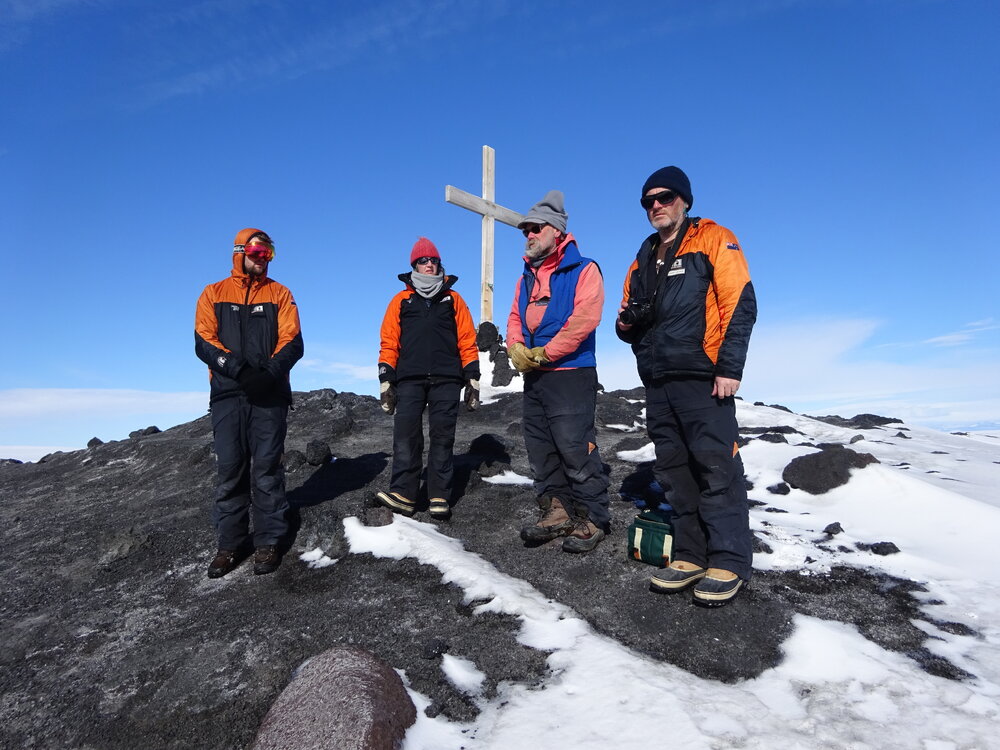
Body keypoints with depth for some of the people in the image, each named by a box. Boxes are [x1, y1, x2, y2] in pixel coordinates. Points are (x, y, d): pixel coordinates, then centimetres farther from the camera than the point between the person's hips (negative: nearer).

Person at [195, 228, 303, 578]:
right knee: (230, 469, 2)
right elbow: (204, 342, 2)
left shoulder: (279, 294, 12)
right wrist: (235, 366, -16)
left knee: (267, 468, -1)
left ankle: (269, 542, 7)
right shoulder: (213, 294, 13)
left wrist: (270, 369, -17)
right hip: (228, 394, 1)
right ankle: (231, 544, 12)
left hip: (270, 395, -1)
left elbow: (292, 342, 1)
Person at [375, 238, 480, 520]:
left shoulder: (453, 299, 15)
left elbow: (467, 341, 10)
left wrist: (472, 379, 3)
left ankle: (439, 496, 4)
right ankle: (403, 493, -7)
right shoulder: (401, 300, 15)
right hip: (409, 379, 1)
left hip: (446, 379, 0)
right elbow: (389, 342, 10)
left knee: (442, 436, -1)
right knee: (405, 434, -9)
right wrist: (386, 380, 1)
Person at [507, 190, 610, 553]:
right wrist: (516, 349, -3)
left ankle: (591, 519, 7)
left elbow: (583, 320, -16)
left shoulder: (584, 270, -4)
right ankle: (556, 512, 23)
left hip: (571, 374, -8)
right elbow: (515, 318, 18)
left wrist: (543, 353, -15)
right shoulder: (527, 276, 19)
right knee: (540, 449, 11)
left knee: (576, 448, -7)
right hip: (533, 376, 8)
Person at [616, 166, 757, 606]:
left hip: (703, 379, -7)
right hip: (658, 382, 7)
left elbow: (740, 304, -8)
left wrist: (729, 367, -16)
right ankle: (691, 556, 19)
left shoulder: (713, 240, 2)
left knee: (716, 467, -6)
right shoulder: (643, 260, 21)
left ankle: (728, 562, 5)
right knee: (674, 470, 9)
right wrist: (626, 322, 2)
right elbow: (631, 321, 26)